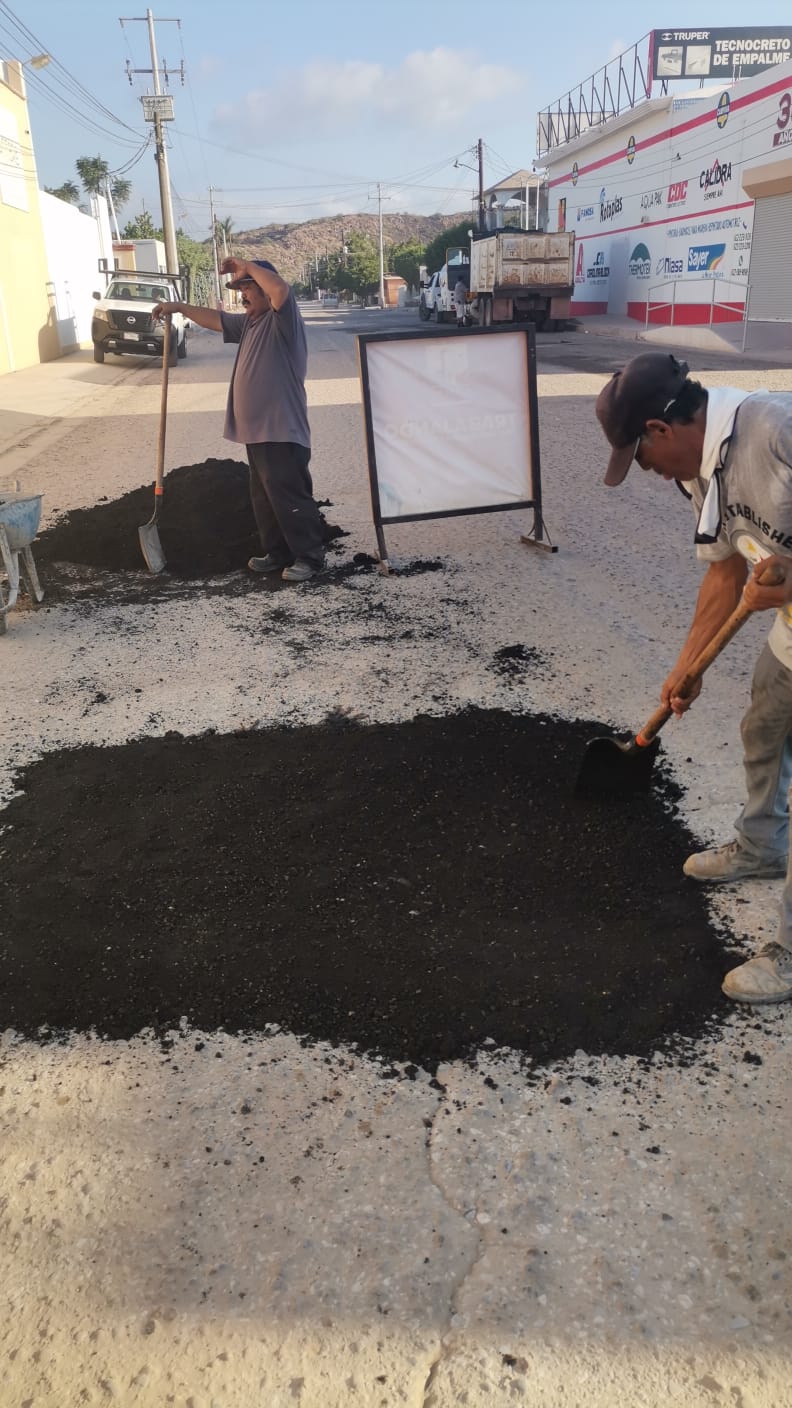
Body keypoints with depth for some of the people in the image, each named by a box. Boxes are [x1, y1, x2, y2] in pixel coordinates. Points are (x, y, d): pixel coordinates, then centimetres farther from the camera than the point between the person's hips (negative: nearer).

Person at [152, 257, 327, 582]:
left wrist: (248, 266, -19)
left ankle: (310, 556, 3)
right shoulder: (248, 322, 18)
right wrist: (180, 307, 25)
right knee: (264, 497, 15)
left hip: (282, 431, -10)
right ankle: (277, 552, 25)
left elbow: (281, 290, -31)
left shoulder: (282, 319, -11)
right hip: (257, 430, 10)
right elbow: (216, 319, 31)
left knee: (290, 496, -6)